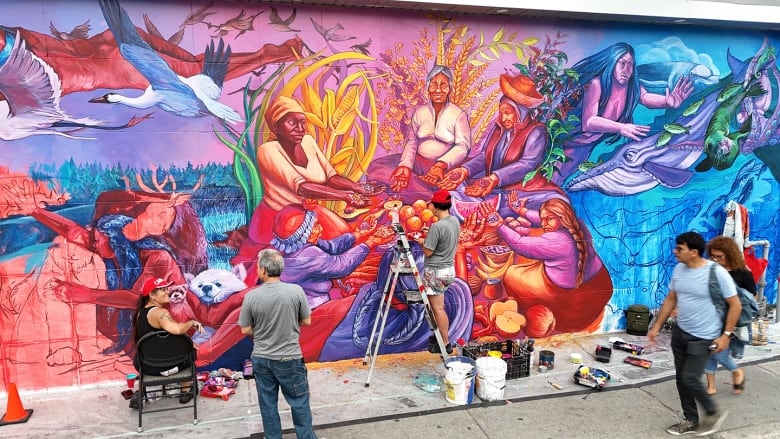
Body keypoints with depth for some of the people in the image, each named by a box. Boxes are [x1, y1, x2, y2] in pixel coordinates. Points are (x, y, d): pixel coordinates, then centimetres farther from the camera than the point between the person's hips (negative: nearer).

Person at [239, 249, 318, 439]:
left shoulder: (251, 296, -13)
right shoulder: (296, 290, -15)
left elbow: (246, 330, -3)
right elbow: (306, 321, -3)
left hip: (261, 359, 1)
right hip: (290, 359, -1)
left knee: (268, 405, 16)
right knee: (299, 403, 14)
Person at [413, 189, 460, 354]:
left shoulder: (437, 226, -24)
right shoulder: (455, 221, 3)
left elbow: (428, 252, -18)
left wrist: (422, 242, 1)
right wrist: (428, 237, 12)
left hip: (435, 272, -9)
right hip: (449, 269, 9)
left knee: (438, 308, 1)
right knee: (438, 306, 20)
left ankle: (445, 343, 8)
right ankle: (440, 335, 29)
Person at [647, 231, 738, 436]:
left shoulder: (717, 272, -18)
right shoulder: (678, 269, 0)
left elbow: (735, 305, -11)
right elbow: (670, 300, 11)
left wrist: (726, 335, -14)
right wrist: (657, 326, 10)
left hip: (703, 338, -6)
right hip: (679, 333, 6)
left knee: (690, 379, -8)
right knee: (681, 379, 12)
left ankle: (714, 413, 19)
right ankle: (691, 421, 29)